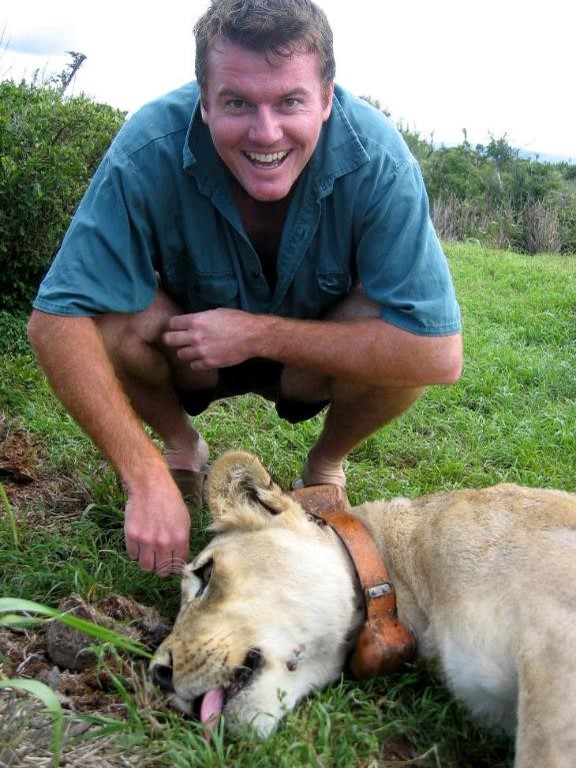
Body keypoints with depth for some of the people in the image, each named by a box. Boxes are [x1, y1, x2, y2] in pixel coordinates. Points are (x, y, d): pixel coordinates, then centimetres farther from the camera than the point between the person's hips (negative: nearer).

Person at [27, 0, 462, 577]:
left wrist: (259, 333, -33)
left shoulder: (376, 159, -30)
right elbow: (53, 322, -30)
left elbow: (438, 355, -34)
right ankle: (181, 445, 5)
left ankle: (327, 463, 4)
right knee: (112, 318, -29)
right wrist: (147, 479, -38)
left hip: (319, 355, 0)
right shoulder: (151, 151, -30)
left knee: (403, 350, -31)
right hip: (189, 347, 1)